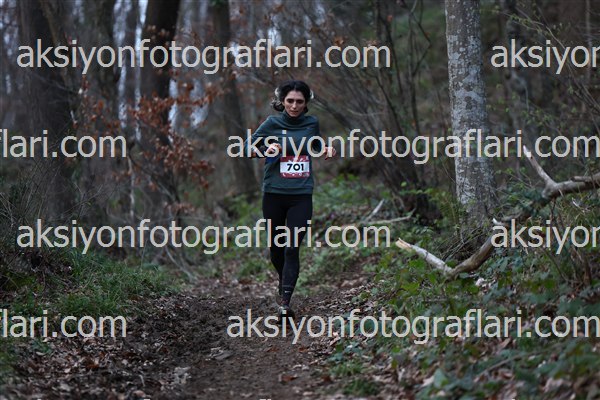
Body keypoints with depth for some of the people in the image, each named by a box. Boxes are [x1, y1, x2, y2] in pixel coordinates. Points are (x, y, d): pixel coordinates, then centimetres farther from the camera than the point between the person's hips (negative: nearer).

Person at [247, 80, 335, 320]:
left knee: (292, 249, -10)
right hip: (274, 194, 0)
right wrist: (266, 150, -15)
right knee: (275, 248, 10)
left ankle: (285, 303, -13)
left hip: (301, 195, 0)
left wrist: (326, 150, 3)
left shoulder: (311, 123, 6)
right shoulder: (272, 123, -1)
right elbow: (249, 145, 4)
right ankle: (284, 283, 39)